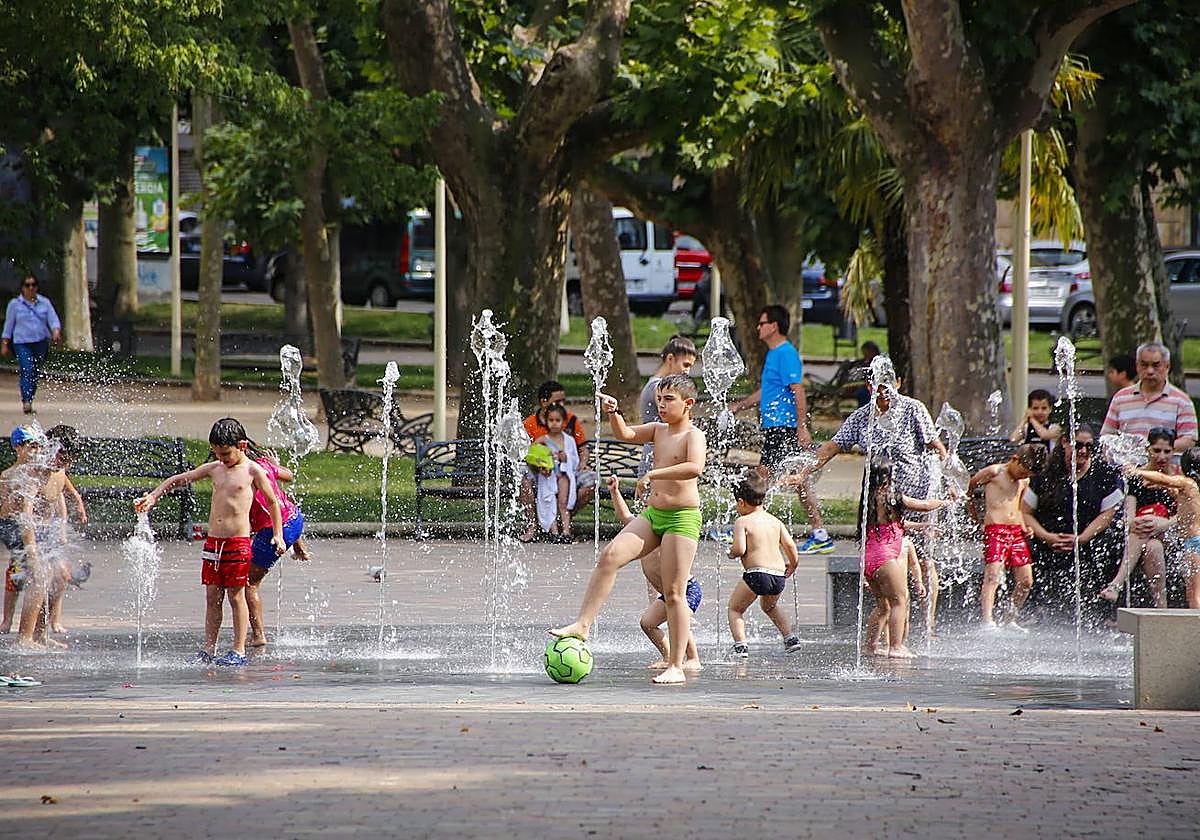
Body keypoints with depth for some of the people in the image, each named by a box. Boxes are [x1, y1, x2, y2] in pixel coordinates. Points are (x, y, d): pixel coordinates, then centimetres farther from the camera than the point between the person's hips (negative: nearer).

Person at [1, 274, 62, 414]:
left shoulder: (44, 303, 9)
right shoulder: (15, 304, 5)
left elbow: (53, 320, 2)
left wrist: (56, 332, -19)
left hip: (41, 343, 3)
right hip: (22, 343, -3)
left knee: (36, 374, 5)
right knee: (27, 371, -19)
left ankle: (29, 401, 17)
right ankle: (26, 402, -28)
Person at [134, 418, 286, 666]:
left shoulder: (253, 471, -3)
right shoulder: (214, 469, 11)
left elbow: (272, 502, 4)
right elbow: (178, 480, 19)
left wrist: (277, 535, -1)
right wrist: (152, 497, 10)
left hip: (238, 543, -5)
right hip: (213, 541, 5)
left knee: (236, 596, -2)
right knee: (212, 597, 6)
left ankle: (239, 651, 3)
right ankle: (208, 650, 10)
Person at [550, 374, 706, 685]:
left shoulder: (693, 435, -11)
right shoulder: (657, 430, 12)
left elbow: (695, 467, -29)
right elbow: (625, 434, 7)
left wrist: (654, 474, -32)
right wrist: (614, 413, -13)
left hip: (682, 518, -7)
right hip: (651, 514, 7)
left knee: (674, 593, -5)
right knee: (610, 555, -15)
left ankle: (676, 667, -1)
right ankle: (583, 624, -15)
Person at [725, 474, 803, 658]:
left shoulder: (742, 522, -2)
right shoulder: (775, 521, 15)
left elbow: (739, 549, -13)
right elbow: (790, 544, 10)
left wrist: (732, 553, 9)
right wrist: (792, 566, 24)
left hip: (756, 573, -6)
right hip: (779, 576, 6)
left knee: (735, 608, 11)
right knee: (769, 606, 35)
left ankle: (740, 645, -7)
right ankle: (790, 637, 24)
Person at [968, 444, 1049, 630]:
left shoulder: (1024, 481, 17)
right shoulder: (994, 472, -4)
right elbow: (969, 486, 5)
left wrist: (1024, 528, 12)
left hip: (1016, 532, 7)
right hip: (995, 530, -7)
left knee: (1025, 581, 4)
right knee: (993, 576, -19)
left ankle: (1012, 619, 18)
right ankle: (988, 621, -27)